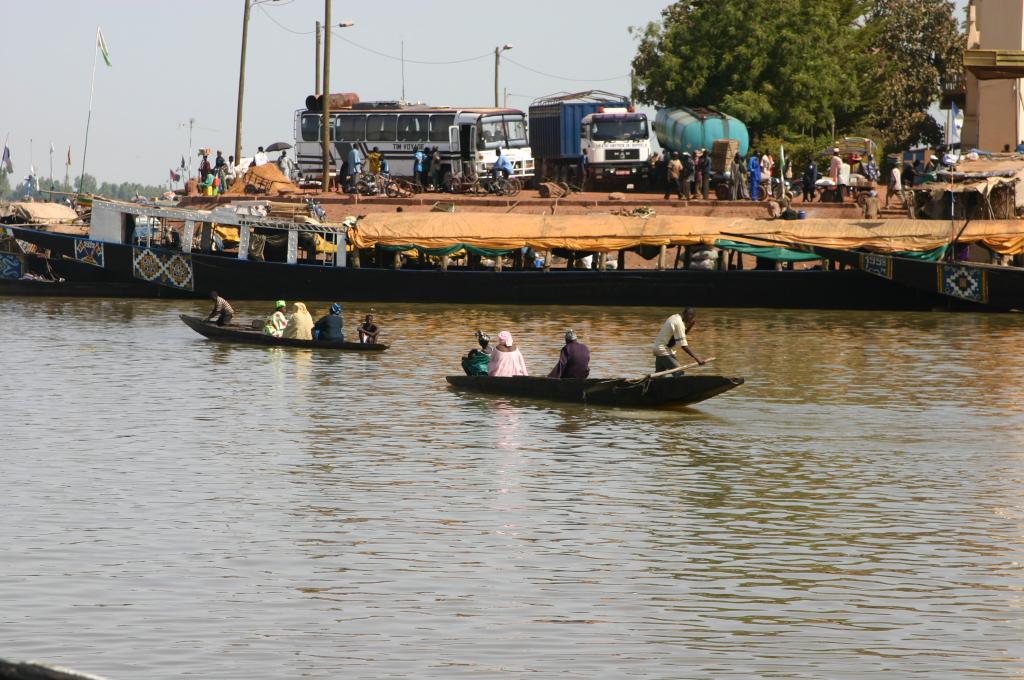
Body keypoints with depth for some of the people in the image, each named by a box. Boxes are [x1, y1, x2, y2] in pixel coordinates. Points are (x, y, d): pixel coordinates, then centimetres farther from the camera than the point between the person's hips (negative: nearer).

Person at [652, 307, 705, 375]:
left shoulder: (673, 318, 11)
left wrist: (688, 327, 4)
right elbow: (683, 345, -21)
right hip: (665, 351, -10)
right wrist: (696, 358, -23)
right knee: (679, 374, -10)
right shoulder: (679, 323, -18)